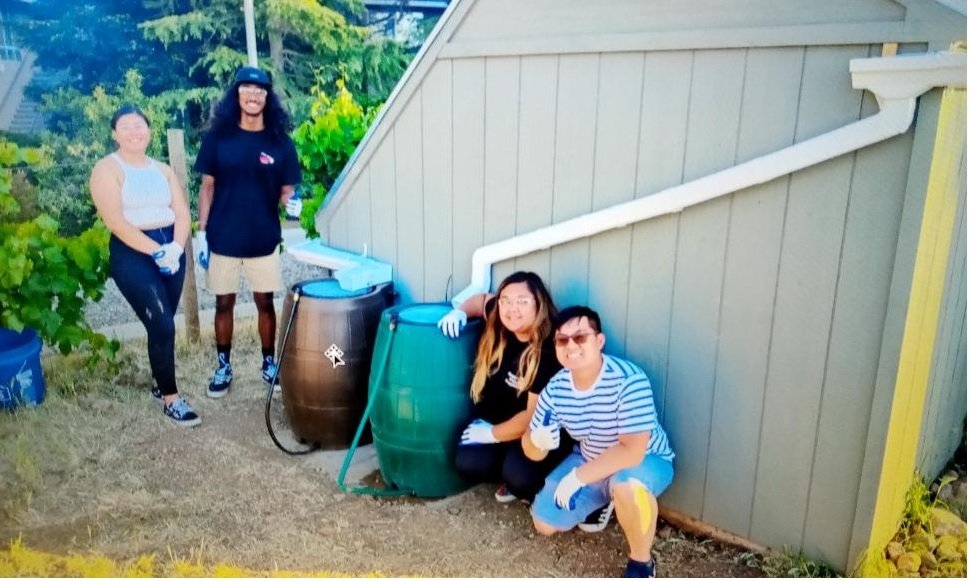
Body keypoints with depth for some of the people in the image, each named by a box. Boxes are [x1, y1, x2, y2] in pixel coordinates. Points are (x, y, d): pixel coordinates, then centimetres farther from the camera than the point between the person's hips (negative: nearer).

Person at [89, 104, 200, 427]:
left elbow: (182, 213, 6)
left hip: (171, 250, 5)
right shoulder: (107, 168, -4)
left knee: (162, 324, 11)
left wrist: (176, 247, -13)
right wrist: (156, 251, -20)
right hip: (132, 253, -5)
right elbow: (115, 222, -14)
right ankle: (171, 398, 0)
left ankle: (160, 383, 29)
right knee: (162, 325, -12)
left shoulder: (163, 170, 13)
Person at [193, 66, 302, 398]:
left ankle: (269, 363, 25)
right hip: (223, 238, 0)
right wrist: (201, 232, -2)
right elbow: (207, 187, 2)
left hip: (264, 239, 0)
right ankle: (223, 366, 25)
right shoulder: (218, 137, -2)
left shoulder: (280, 142, -2)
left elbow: (286, 189, 2)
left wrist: (291, 203, -21)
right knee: (224, 304, 10)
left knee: (265, 302, 10)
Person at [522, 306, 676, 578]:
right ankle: (604, 500, 27)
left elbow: (632, 451, -35)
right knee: (544, 523, 1)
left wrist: (577, 477, -31)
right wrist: (537, 440, -32)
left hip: (646, 461, -6)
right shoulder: (555, 388, -14)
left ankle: (642, 562, -12)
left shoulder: (629, 380, -32)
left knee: (626, 485, -40)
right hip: (590, 462, 6)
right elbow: (534, 452, -7)